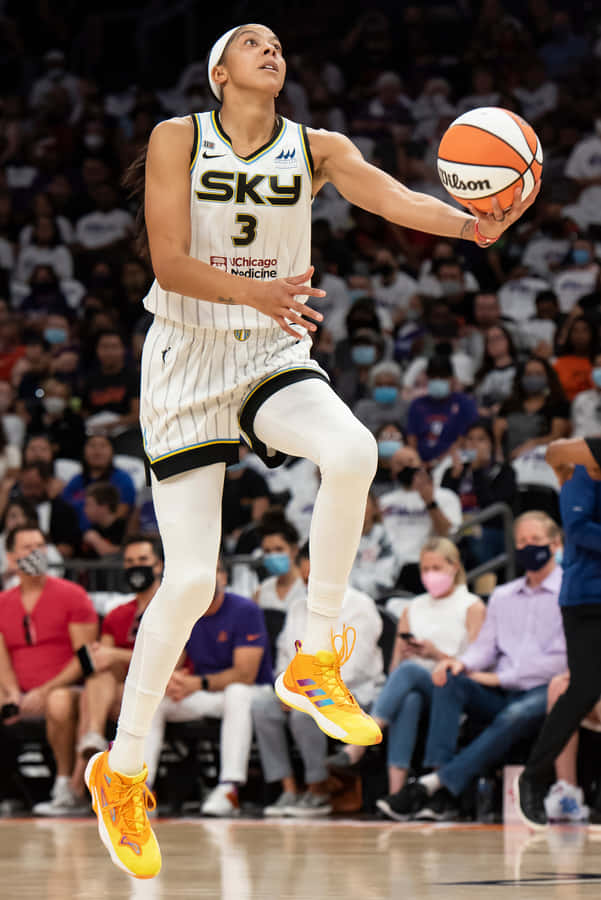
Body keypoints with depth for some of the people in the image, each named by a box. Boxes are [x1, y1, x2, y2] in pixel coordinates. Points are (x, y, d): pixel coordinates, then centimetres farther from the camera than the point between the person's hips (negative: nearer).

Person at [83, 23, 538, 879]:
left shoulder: (316, 149, 2)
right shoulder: (178, 138, -5)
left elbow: (390, 196, -17)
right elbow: (169, 263, -14)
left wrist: (469, 224, -38)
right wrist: (256, 293, -32)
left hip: (276, 358, 3)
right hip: (188, 359, -2)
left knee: (352, 452, -32)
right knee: (192, 579, -9)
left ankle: (313, 662, -14)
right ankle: (122, 769, 11)